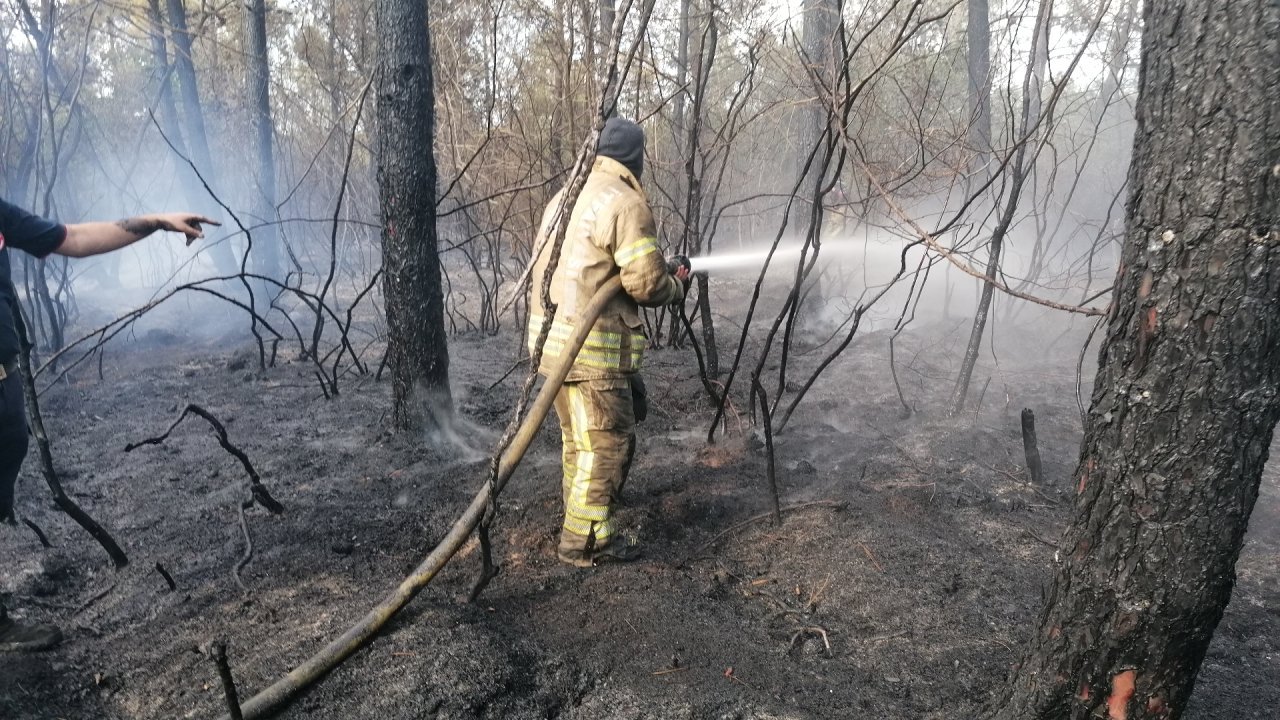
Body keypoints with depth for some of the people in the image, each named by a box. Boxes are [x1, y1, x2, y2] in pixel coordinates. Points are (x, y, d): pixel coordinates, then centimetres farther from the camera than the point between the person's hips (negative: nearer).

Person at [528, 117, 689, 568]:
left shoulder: (565, 197, 15)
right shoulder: (626, 203, -13)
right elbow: (647, 283, -16)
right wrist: (677, 286, 6)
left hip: (552, 338, 9)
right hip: (591, 347, -9)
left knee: (578, 438, 20)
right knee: (608, 442, 1)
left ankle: (579, 523, 33)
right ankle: (585, 541, 9)